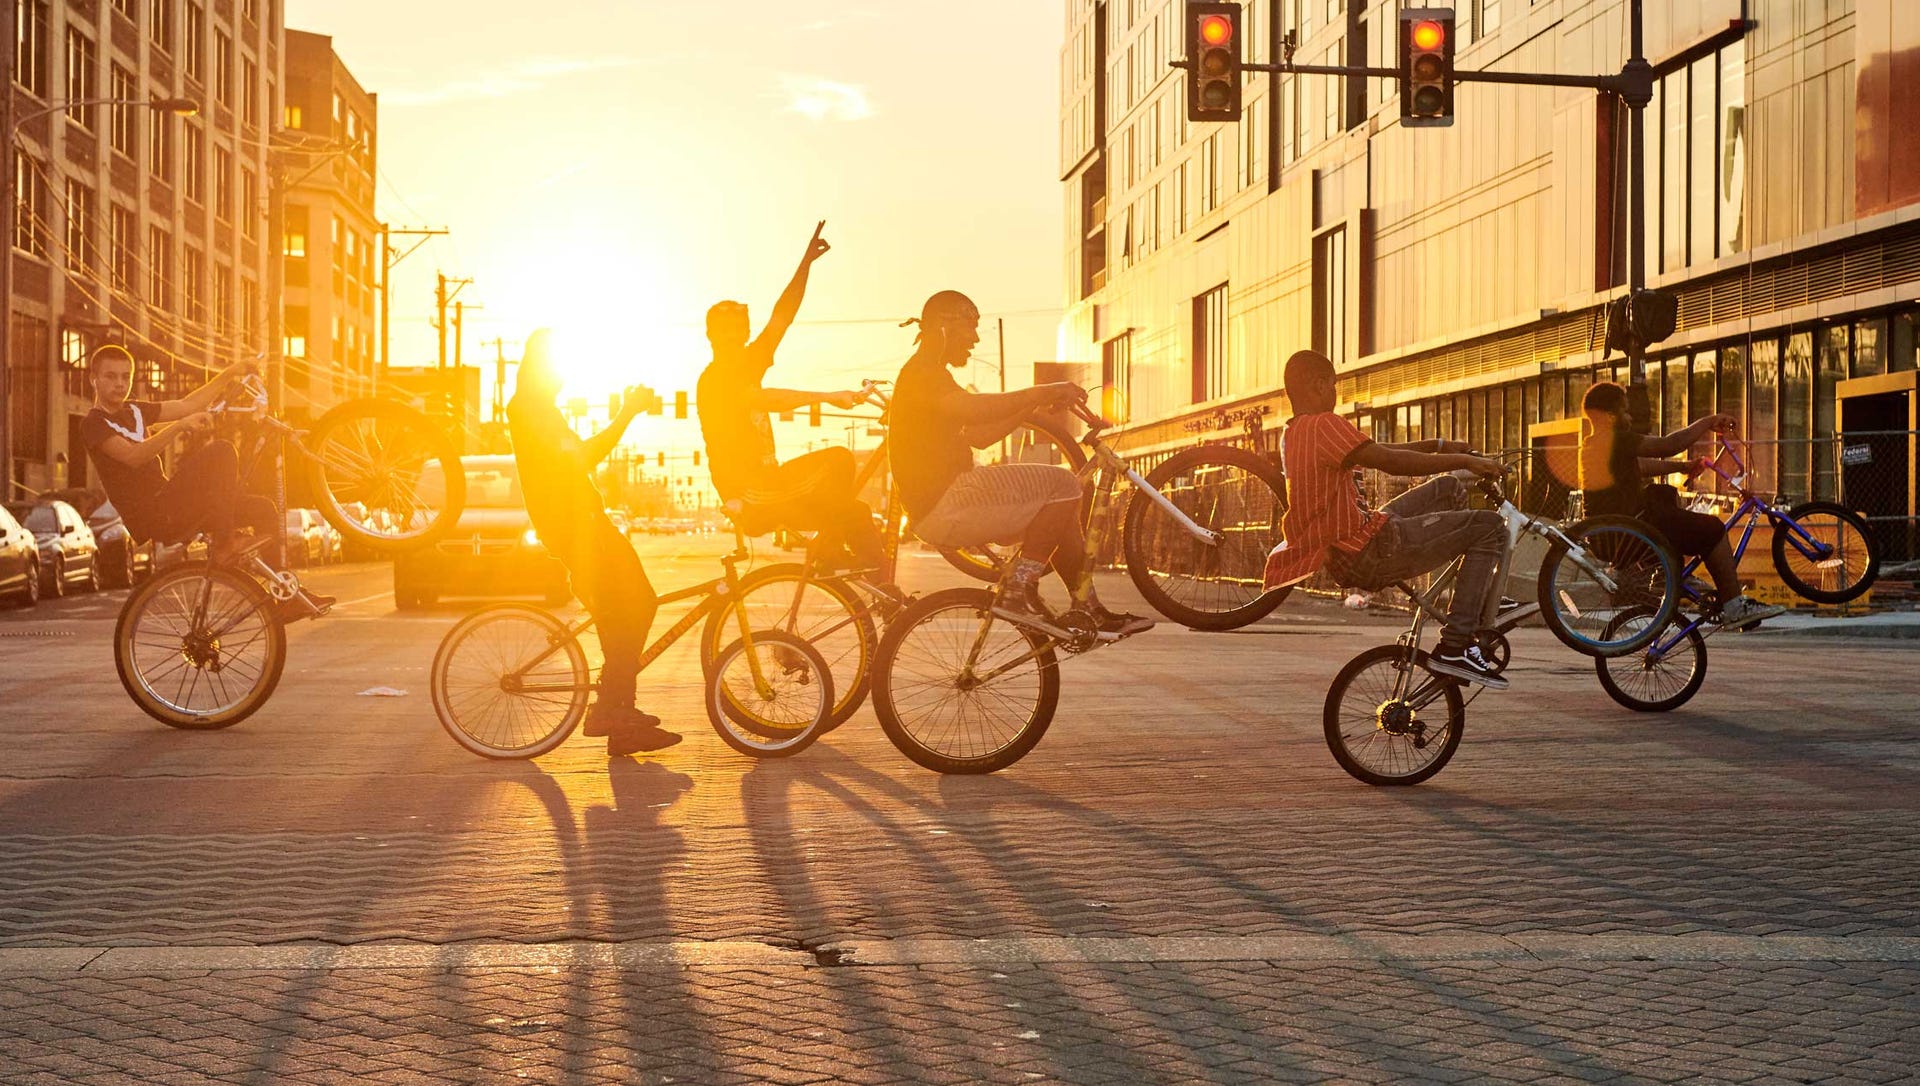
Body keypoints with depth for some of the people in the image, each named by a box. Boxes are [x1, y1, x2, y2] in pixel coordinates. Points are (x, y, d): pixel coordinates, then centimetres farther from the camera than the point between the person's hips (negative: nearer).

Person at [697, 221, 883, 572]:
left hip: (765, 485, 9)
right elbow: (767, 399, -28)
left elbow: (782, 317, 12)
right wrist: (827, 397, -32)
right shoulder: (714, 379, -11)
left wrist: (806, 263, 9)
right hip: (749, 495, -9)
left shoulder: (747, 366, 14)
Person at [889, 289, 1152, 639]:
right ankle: (1019, 593, -15)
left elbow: (979, 435, 22)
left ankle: (1088, 610, 12)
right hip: (944, 504, -11)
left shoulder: (929, 374, 26)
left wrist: (1033, 404, 11)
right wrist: (1040, 393, -24)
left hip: (939, 509, 11)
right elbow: (970, 409, -28)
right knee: (1062, 485, -14)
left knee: (1059, 508, 15)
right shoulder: (923, 371, -8)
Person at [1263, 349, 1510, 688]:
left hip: (1339, 555, 10)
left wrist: (1439, 446, 18)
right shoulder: (1323, 425, -16)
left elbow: (1378, 453, 20)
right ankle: (1454, 648, -11)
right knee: (1489, 527, -7)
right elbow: (1392, 462, -23)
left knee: (1448, 488, 23)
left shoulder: (1291, 434, 15)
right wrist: (1465, 461, -13)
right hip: (1367, 555, -10)